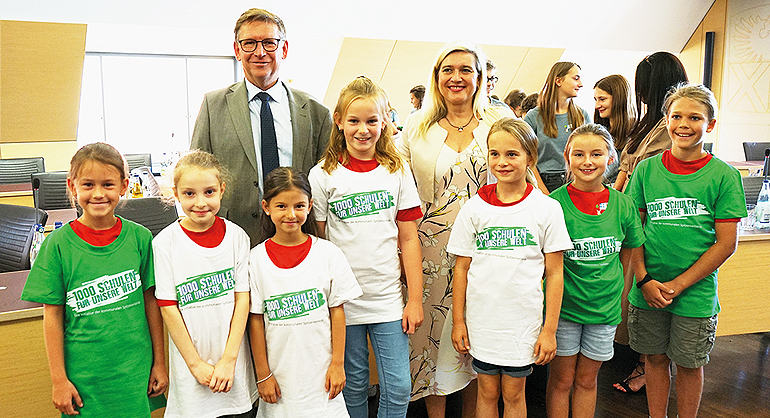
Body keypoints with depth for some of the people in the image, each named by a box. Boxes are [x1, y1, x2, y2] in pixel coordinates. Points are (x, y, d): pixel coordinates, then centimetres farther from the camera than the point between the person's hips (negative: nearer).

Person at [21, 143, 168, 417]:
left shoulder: (140, 237, -5)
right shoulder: (58, 244, -8)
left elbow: (151, 301, 1)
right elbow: (53, 315, -3)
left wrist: (159, 363, 5)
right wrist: (59, 379, -2)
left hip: (136, 371, 1)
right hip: (83, 376, -1)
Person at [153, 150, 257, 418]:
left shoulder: (236, 236, -3)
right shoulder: (165, 243, -8)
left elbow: (242, 298, -3)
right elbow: (168, 308, -7)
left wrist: (229, 360, -8)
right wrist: (196, 364, -8)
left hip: (232, 360, 2)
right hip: (190, 360, -1)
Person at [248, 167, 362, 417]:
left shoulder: (328, 253, -4)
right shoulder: (256, 259, -5)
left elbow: (337, 311, 0)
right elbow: (256, 320, -2)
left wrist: (337, 364, -1)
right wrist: (263, 374, -1)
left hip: (320, 369, 0)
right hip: (279, 373, 0)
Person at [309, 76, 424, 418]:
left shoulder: (397, 171, 1)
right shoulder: (323, 175, -4)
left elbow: (408, 238, 2)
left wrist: (415, 299, 0)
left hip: (388, 299, 1)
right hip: (343, 299, -1)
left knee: (398, 389, 4)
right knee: (353, 386, 13)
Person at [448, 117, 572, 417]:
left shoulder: (547, 208, -6)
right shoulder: (475, 207, -3)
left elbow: (554, 273, -3)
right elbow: (462, 268, 2)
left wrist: (549, 330, -4)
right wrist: (458, 321, 1)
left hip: (523, 321, -1)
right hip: (481, 320, 1)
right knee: (487, 393, 14)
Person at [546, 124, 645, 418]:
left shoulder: (623, 204, -3)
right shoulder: (555, 203, -12)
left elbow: (626, 255, 10)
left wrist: (611, 289, 7)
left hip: (605, 307, 3)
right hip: (564, 306, -2)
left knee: (587, 381, 16)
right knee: (562, 381, 10)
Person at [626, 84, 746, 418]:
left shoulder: (724, 176, -7)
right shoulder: (647, 169, -1)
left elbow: (726, 244, -8)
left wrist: (676, 285, -12)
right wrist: (645, 280, -9)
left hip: (696, 293, -2)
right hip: (647, 291, 2)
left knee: (689, 364, 12)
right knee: (655, 358, 14)